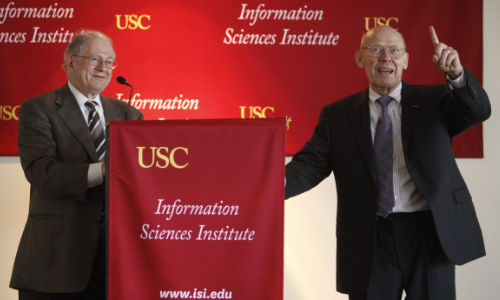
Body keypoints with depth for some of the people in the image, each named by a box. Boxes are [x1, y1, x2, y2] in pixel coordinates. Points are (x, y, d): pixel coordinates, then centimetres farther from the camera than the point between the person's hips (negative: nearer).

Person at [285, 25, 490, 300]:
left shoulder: (434, 101, 7)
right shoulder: (337, 115, 7)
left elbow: (479, 110, -9)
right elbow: (311, 162, -1)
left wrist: (456, 74, -29)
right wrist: (282, 182, -24)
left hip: (430, 236, 0)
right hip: (370, 240, 0)